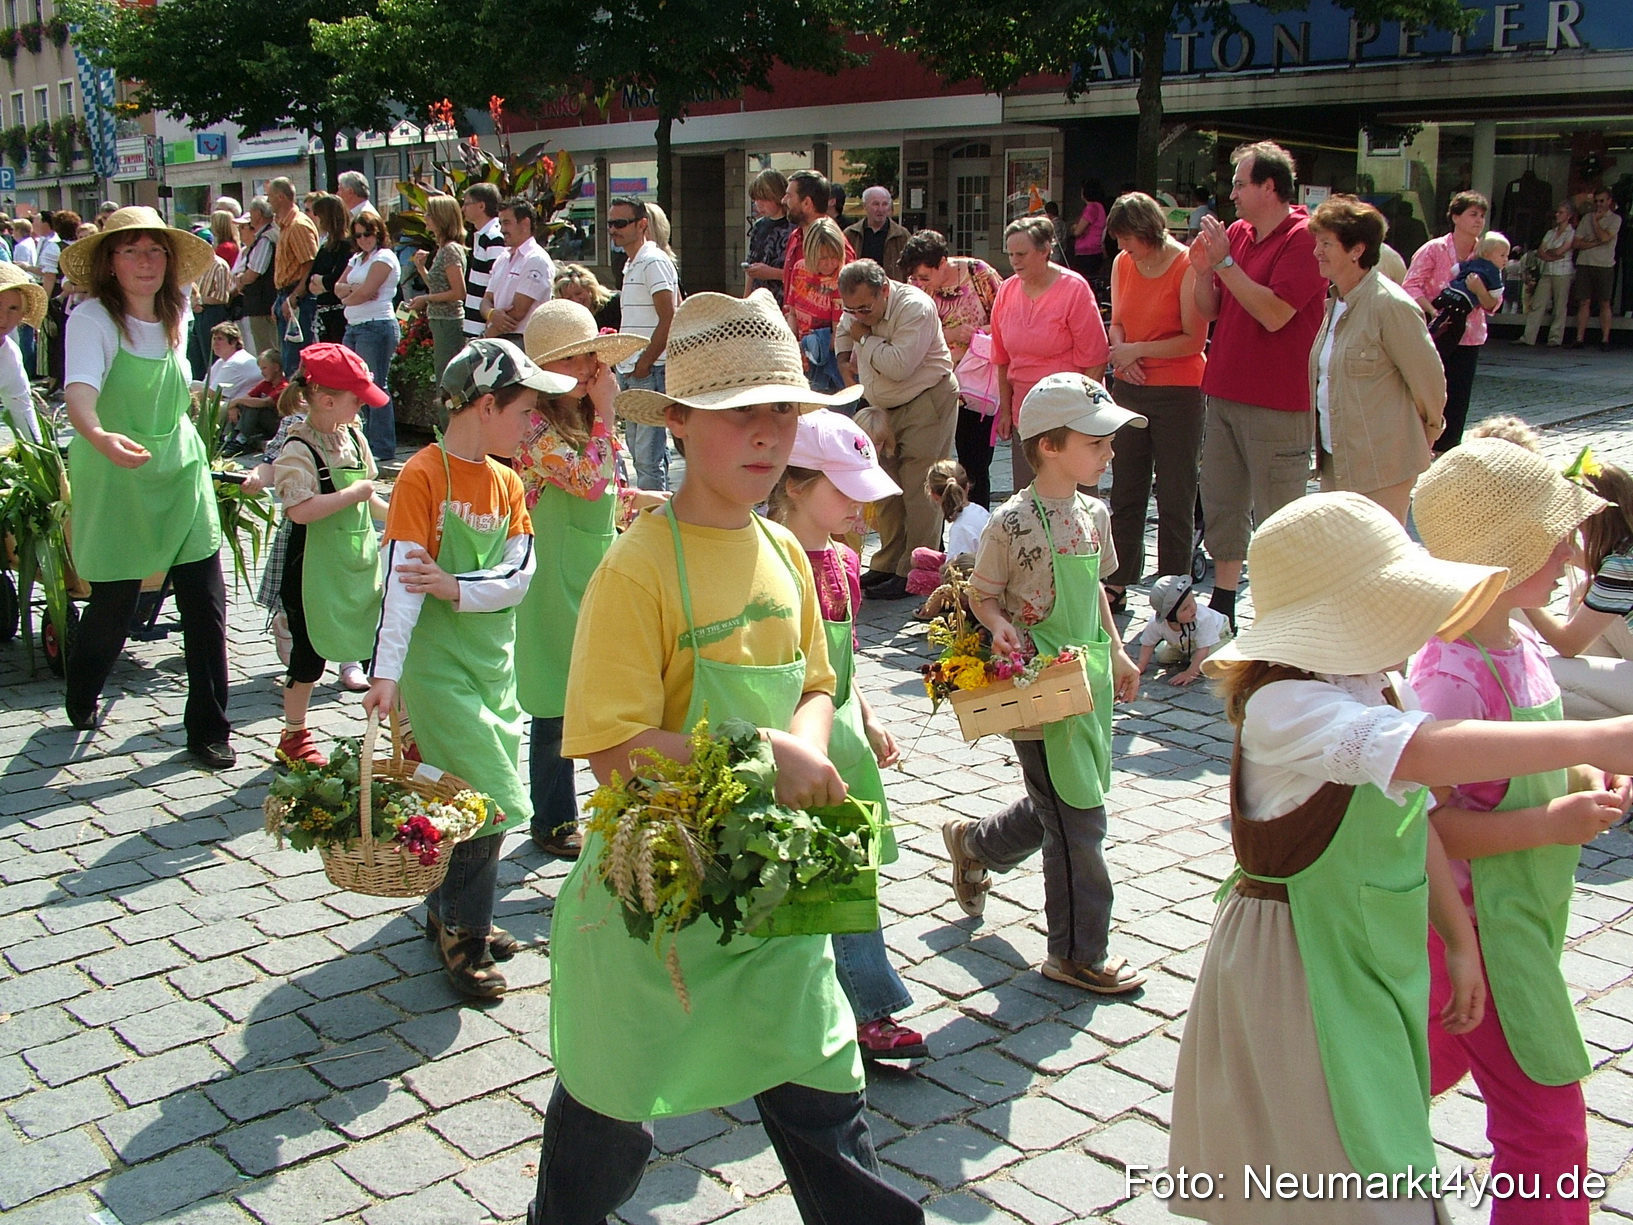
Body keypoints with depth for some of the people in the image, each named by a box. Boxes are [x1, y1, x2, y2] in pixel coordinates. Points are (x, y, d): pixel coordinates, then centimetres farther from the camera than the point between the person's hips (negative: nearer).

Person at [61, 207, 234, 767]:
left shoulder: (175, 316, 6)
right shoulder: (92, 319, -13)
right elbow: (80, 390, -30)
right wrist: (98, 436, -50)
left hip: (181, 471, 5)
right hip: (115, 479, -5)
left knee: (206, 601, -1)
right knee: (113, 604, 5)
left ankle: (208, 728, 11)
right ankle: (81, 699, 37)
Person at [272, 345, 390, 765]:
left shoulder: (353, 437, 6)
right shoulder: (297, 450, -18)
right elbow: (300, 510, -31)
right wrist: (352, 494, -24)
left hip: (362, 563, 7)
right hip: (316, 570, -6)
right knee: (310, 655, 6)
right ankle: (294, 736, 26)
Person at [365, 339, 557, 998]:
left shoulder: (507, 482, 9)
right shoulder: (423, 475, -11)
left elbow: (520, 573, 0)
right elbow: (401, 578, -19)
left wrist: (456, 588, -17)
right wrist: (386, 671, -26)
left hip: (494, 659, 7)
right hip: (438, 664, -7)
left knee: (477, 796, 11)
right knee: (487, 798, -8)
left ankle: (447, 911, 29)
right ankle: (464, 935, 7)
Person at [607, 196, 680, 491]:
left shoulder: (654, 262, -11)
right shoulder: (631, 264, 18)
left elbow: (669, 320, -18)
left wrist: (644, 364, -15)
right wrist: (625, 367, 16)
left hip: (650, 372, -10)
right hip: (630, 371, 10)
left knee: (648, 455, -10)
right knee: (639, 452, 13)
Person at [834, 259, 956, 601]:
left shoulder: (915, 307, -20)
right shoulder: (857, 311, 5)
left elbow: (899, 365, -28)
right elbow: (843, 330, 30)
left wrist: (865, 338, -16)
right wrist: (845, 358, 12)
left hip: (927, 404, -8)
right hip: (886, 408, 8)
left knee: (917, 490, -8)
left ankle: (912, 575, -4)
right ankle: (887, 564, 18)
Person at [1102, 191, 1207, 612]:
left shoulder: (1187, 266, -11)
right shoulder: (1122, 263, 7)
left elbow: (1194, 340, -15)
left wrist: (1138, 349, -14)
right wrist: (1121, 355, -8)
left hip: (1178, 392, -6)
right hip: (1131, 389, 6)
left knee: (1175, 499, 1)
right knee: (1125, 493, 10)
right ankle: (1116, 586, 19)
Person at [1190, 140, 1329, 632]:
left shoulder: (1303, 239, -11)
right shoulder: (1236, 233, 11)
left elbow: (1274, 313, -21)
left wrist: (1225, 262, -18)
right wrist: (1203, 271, -6)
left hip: (1277, 405, -8)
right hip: (1224, 393, 8)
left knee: (1275, 516, -1)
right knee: (1220, 504, 13)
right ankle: (1222, 603, 24)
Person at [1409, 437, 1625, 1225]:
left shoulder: (1522, 645, 2)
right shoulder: (1451, 677, -28)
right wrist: (1551, 823, -26)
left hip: (1524, 916, 10)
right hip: (1475, 926, -10)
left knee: (1439, 1059, 28)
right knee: (1546, 1119, 3)